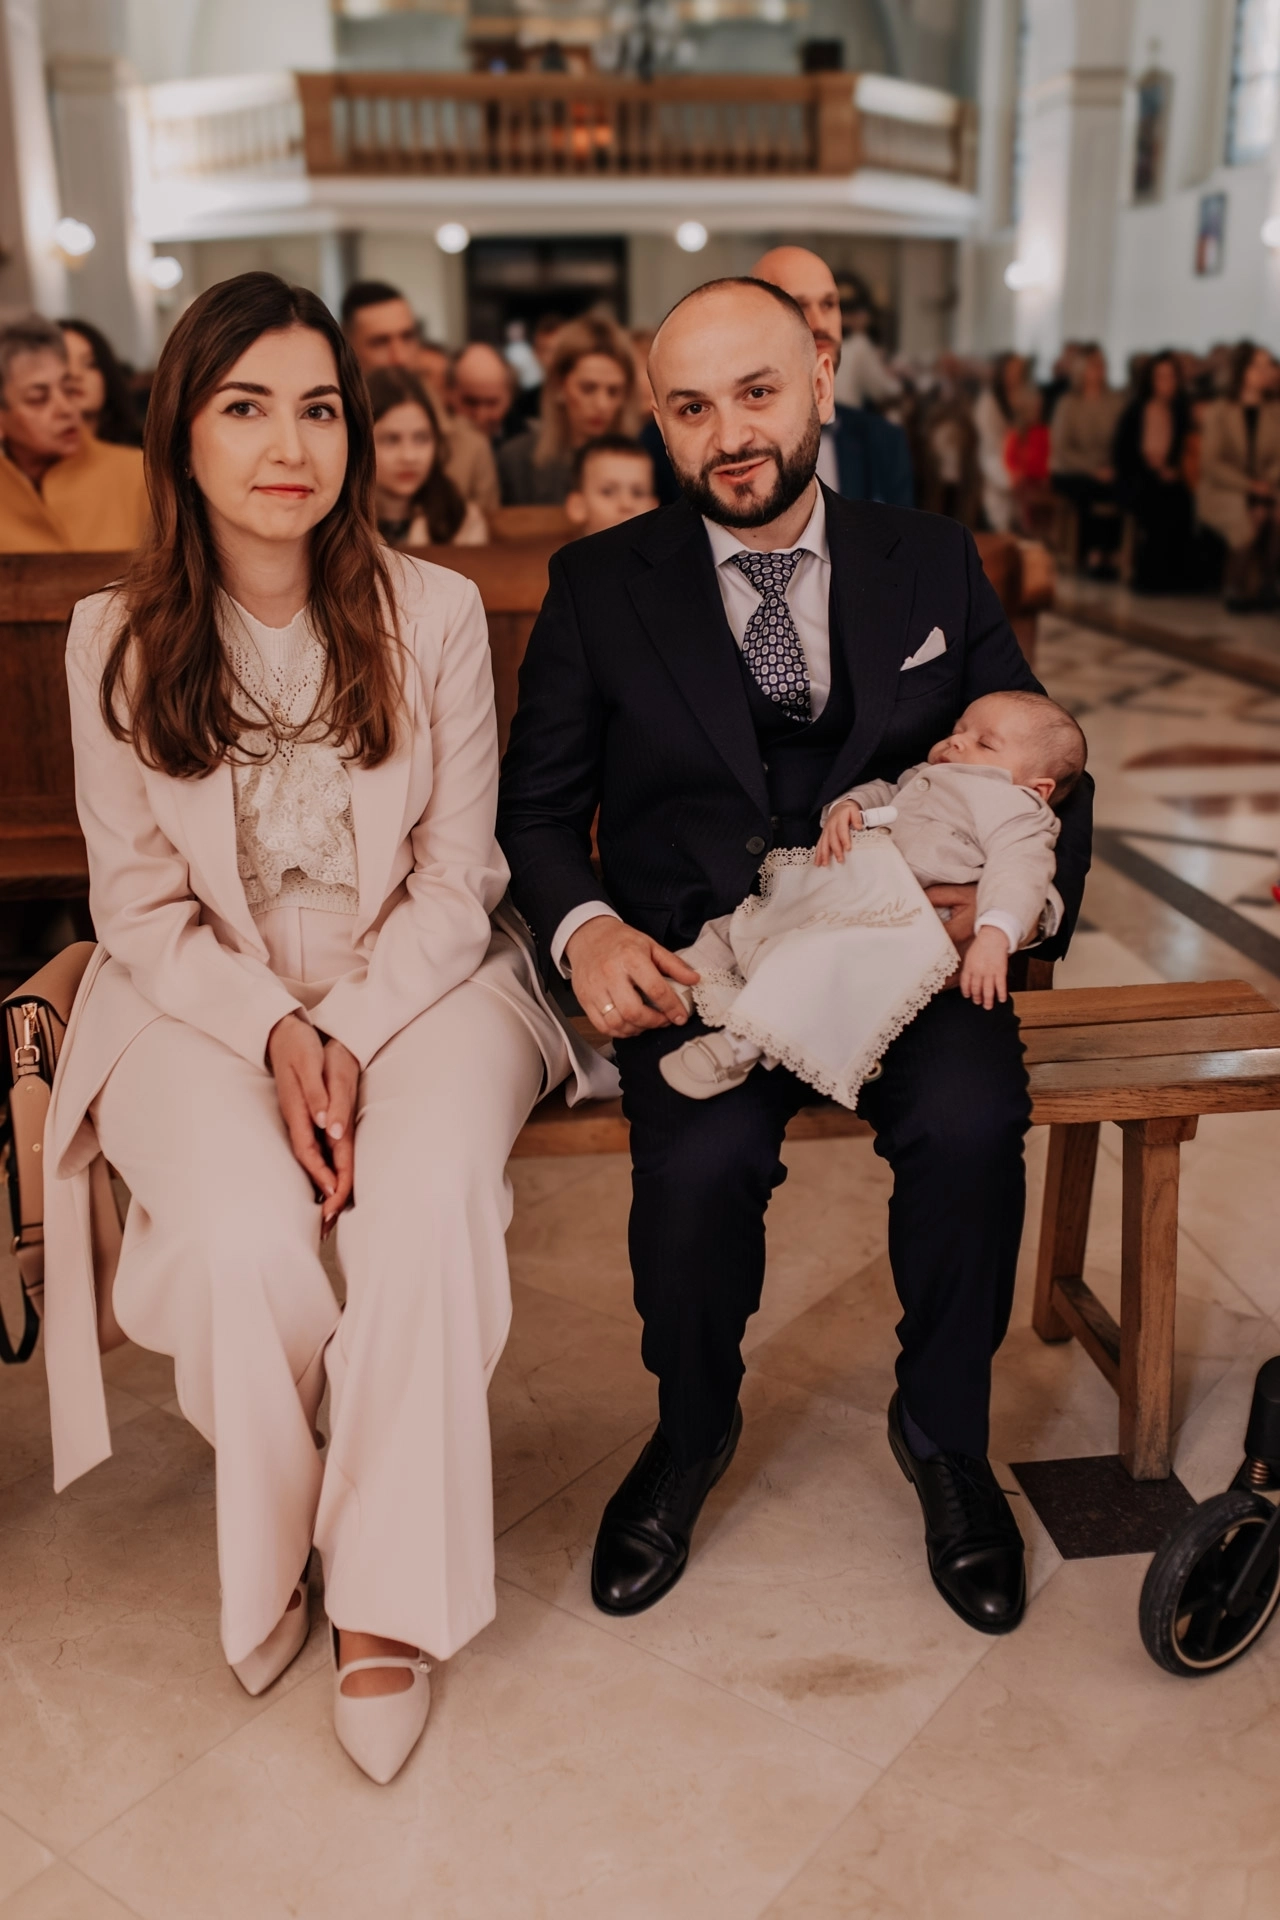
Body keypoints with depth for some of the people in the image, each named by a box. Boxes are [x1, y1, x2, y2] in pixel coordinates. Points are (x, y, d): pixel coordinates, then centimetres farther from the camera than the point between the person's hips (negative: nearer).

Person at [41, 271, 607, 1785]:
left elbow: (455, 883, -2)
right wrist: (271, 1032, -15)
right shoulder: (117, 639, 0)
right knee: (241, 1237, -28)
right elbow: (139, 904, 1)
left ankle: (384, 1599, -11)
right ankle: (266, 1549, 3)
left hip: (416, 981, 0)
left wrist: (349, 1034, -16)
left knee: (426, 1200, -30)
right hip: (204, 997, 1)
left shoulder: (434, 612, -2)